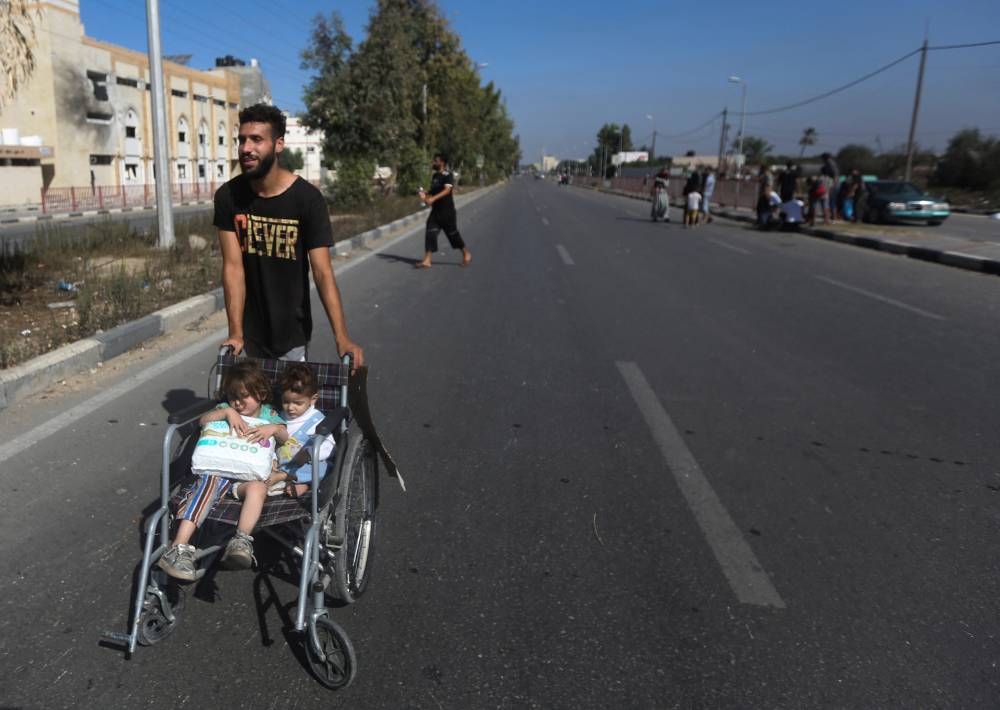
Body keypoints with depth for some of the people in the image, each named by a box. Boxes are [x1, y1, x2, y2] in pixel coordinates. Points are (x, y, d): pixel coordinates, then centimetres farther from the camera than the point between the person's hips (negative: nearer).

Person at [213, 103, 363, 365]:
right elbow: (233, 267, -11)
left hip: (292, 332, -2)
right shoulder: (228, 196, -9)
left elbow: (322, 272, -21)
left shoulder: (307, 198, -17)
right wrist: (235, 332, -19)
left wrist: (341, 337, -30)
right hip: (250, 331, 2)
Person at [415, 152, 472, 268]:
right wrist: (425, 195, 2)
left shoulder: (447, 175, -12)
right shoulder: (434, 176, 14)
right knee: (430, 234, -2)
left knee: (453, 233, 3)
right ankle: (427, 261, -2)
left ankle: (466, 254, 24)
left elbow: (447, 190, -27)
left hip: (447, 211, -7)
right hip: (436, 210, 7)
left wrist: (433, 198, -38)